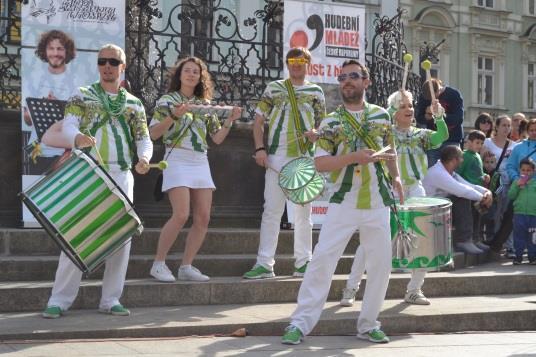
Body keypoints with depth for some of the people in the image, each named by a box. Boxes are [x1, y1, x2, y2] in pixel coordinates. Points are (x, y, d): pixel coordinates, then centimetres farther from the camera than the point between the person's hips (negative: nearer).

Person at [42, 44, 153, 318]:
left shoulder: (133, 103, 15)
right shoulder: (82, 95, 9)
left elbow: (144, 138, 8)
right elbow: (68, 125, -5)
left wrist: (144, 157, -15)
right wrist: (78, 137, -30)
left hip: (121, 176, 3)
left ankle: (110, 300, 13)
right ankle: (59, 300, 0)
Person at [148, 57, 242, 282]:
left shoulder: (205, 104, 14)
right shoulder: (167, 100, 1)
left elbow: (217, 138, 15)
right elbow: (153, 134, -8)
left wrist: (230, 120, 0)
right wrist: (174, 115, -20)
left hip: (201, 163, 6)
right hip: (177, 160, -5)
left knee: (203, 218, -2)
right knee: (181, 215, -17)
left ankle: (186, 266, 7)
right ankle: (158, 263, -3)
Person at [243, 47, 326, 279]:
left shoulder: (316, 92, 12)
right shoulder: (274, 88, 9)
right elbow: (259, 121, 8)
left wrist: (316, 134, -9)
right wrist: (260, 149, -4)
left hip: (305, 158, 1)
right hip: (277, 157, -1)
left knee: (303, 211, 8)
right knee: (272, 210, -4)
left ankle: (303, 262, 16)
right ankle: (264, 264, -2)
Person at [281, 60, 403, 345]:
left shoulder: (382, 115, 9)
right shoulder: (331, 122, 0)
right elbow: (320, 163, -9)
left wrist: (396, 176, 8)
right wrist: (355, 157, -20)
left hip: (377, 203, 3)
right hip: (343, 203, -3)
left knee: (380, 265, 5)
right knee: (322, 260, -8)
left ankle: (368, 324, 19)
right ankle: (301, 322, -4)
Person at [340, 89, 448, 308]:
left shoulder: (420, 134, 12)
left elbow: (443, 136, -4)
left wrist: (439, 116, -19)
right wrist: (393, 108, -20)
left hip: (415, 191, 4)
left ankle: (414, 290, 14)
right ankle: (351, 289, -1)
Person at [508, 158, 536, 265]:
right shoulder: (517, 182, 7)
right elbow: (511, 196, 1)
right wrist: (517, 185, -10)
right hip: (519, 213, 0)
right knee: (519, 236, 3)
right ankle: (518, 256, 10)